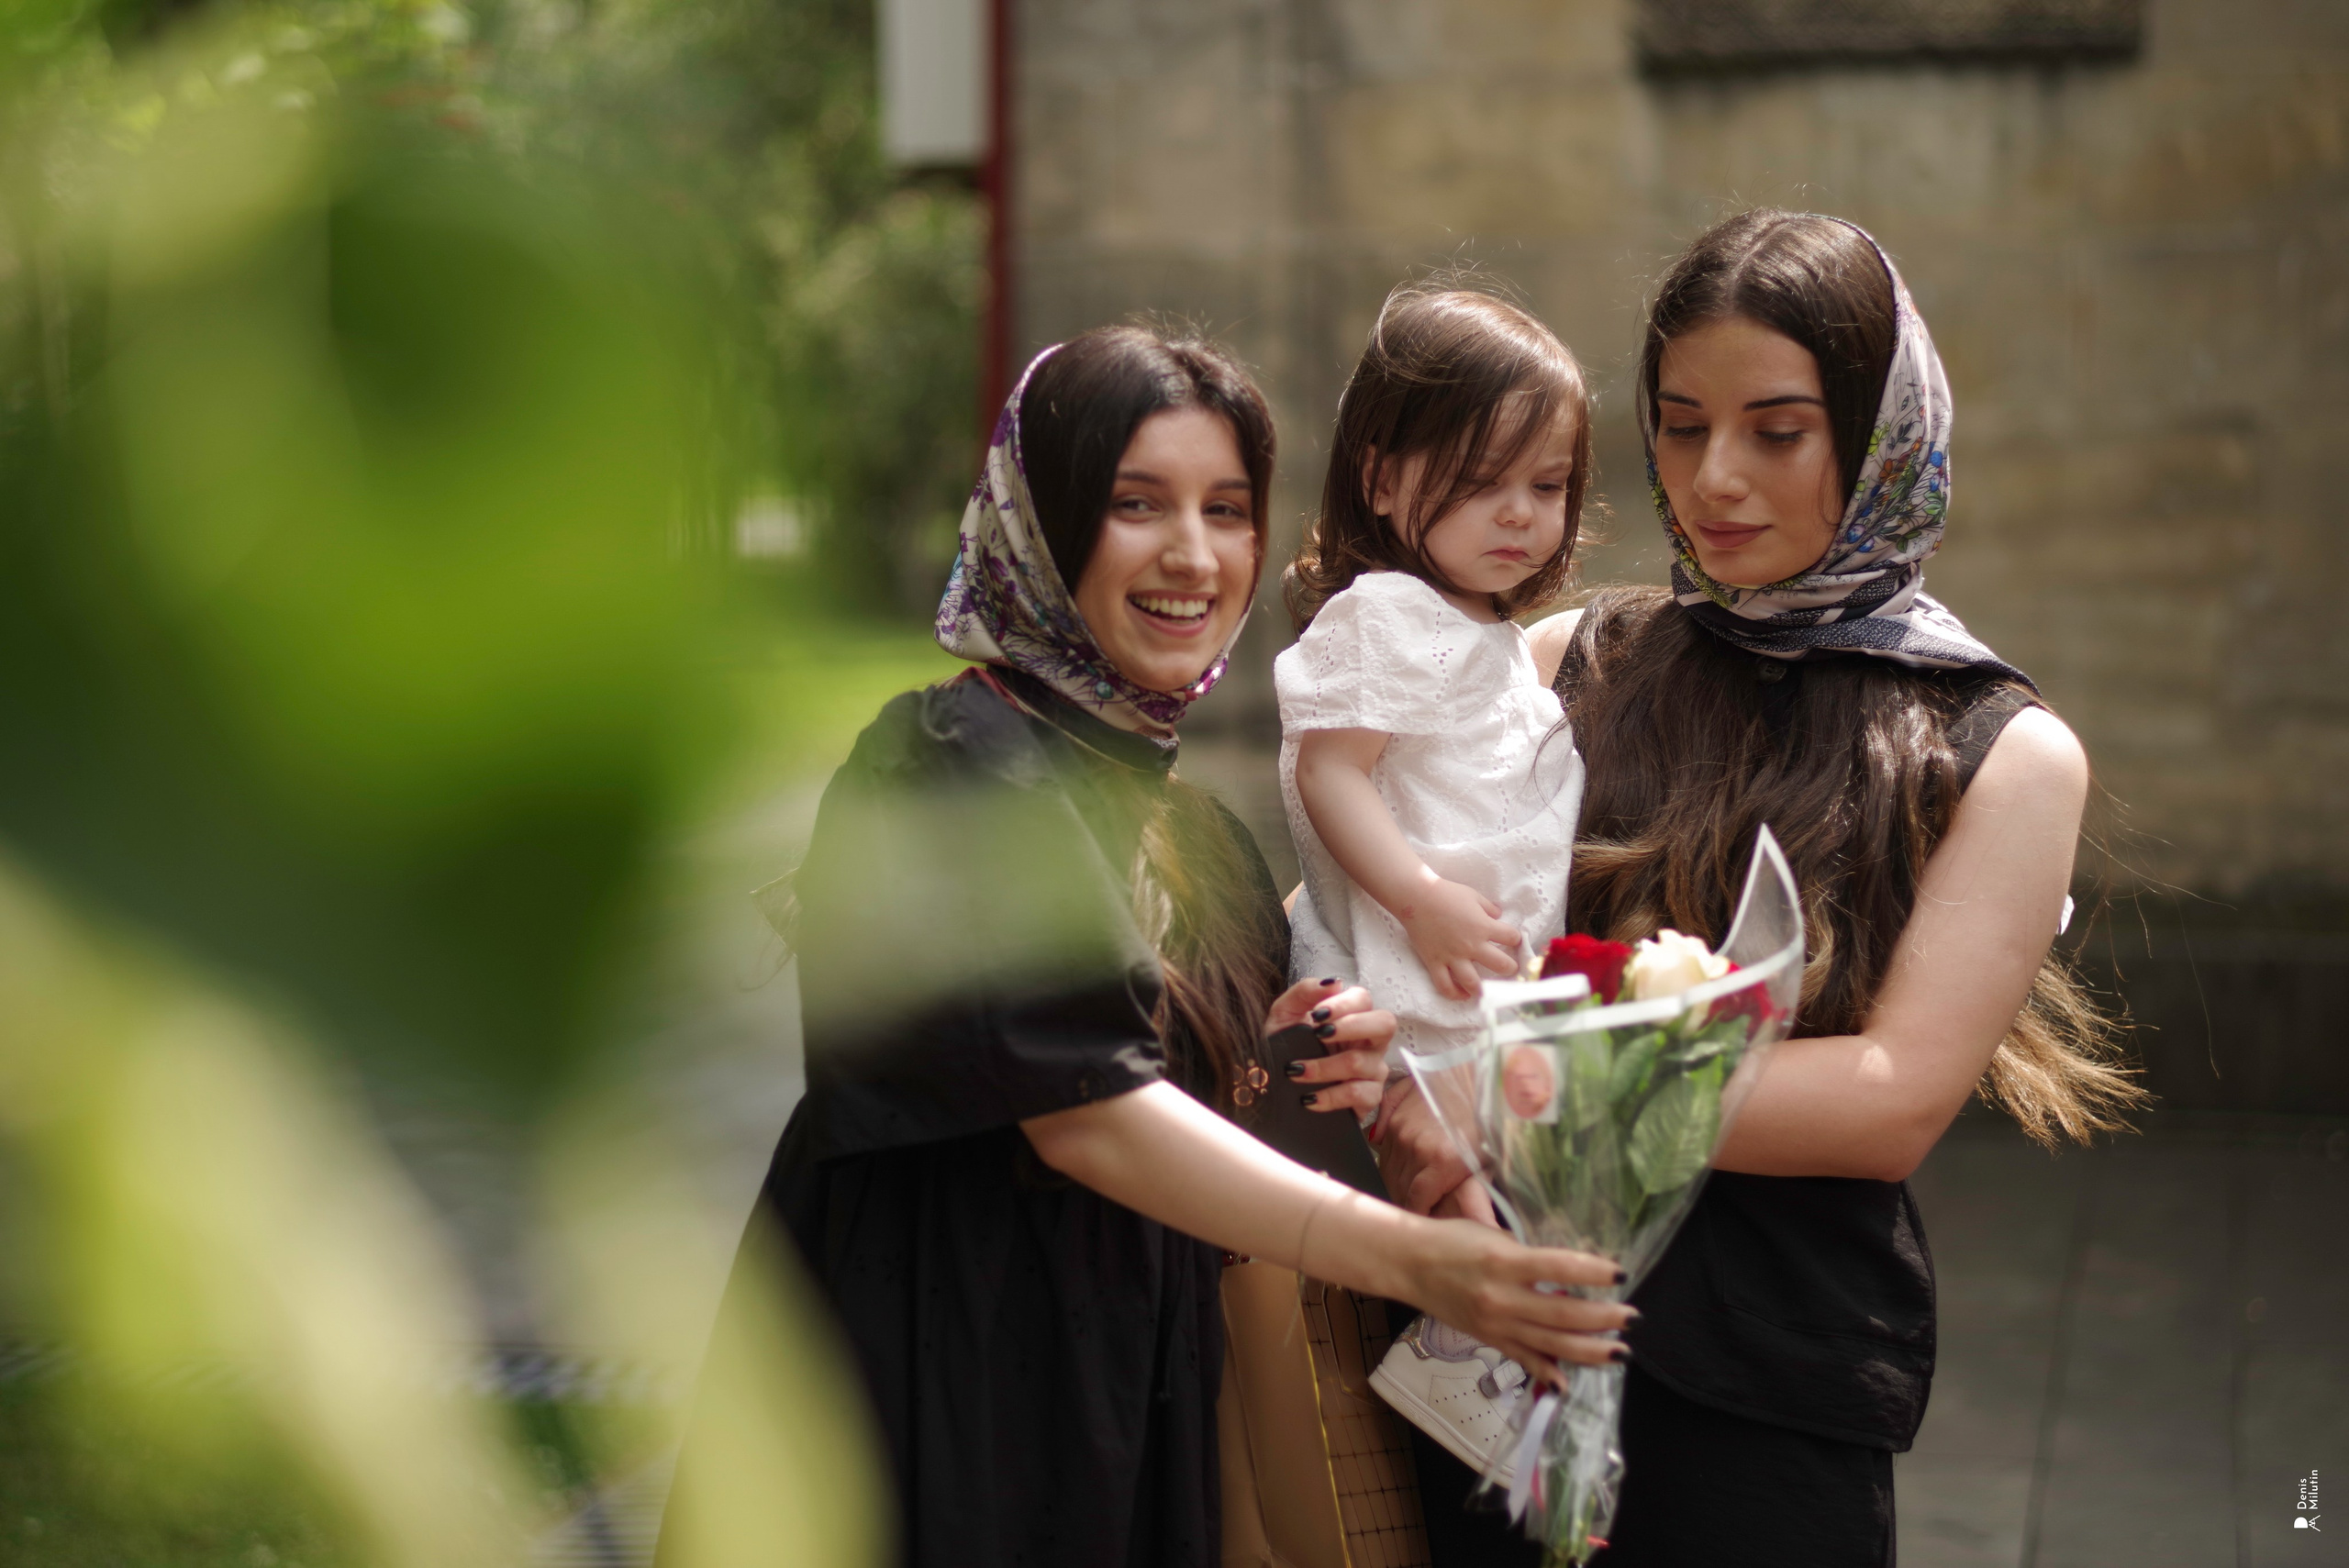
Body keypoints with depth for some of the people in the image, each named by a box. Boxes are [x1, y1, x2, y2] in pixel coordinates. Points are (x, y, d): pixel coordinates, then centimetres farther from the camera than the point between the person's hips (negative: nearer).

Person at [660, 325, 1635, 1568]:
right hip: (947, 1404, -8)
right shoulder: (958, 775, -17)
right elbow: (1083, 1113, -25)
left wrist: (1286, 1052, -7)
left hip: (1128, 1394, 8)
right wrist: (1411, 1258, -34)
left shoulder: (1156, 796, 8)